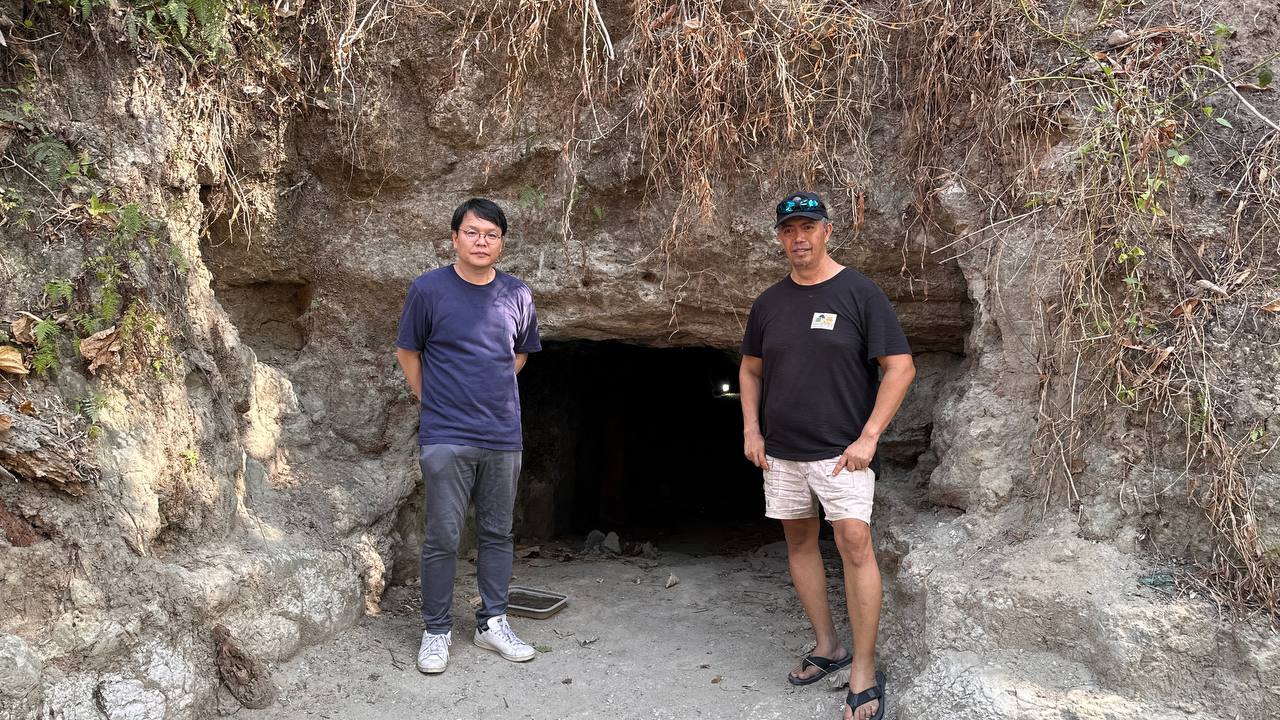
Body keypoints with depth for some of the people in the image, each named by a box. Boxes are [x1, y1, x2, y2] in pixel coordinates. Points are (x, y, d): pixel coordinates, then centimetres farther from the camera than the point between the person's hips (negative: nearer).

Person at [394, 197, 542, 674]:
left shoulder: (517, 295, 4)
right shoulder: (429, 289, -5)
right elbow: (407, 352, 6)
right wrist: (434, 402, 5)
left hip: (503, 437, 3)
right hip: (446, 438, -3)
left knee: (497, 534, 11)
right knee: (443, 537, 0)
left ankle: (493, 622, 24)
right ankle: (437, 631, 15)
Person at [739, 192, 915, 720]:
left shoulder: (859, 292, -6)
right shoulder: (769, 302, 8)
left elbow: (900, 367, -8)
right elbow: (750, 369, 19)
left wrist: (869, 437, -13)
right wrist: (751, 430, 7)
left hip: (841, 451, -5)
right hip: (781, 451, 5)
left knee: (854, 543, -13)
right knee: (799, 541, 10)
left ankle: (864, 672, -5)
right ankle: (827, 647, 25)